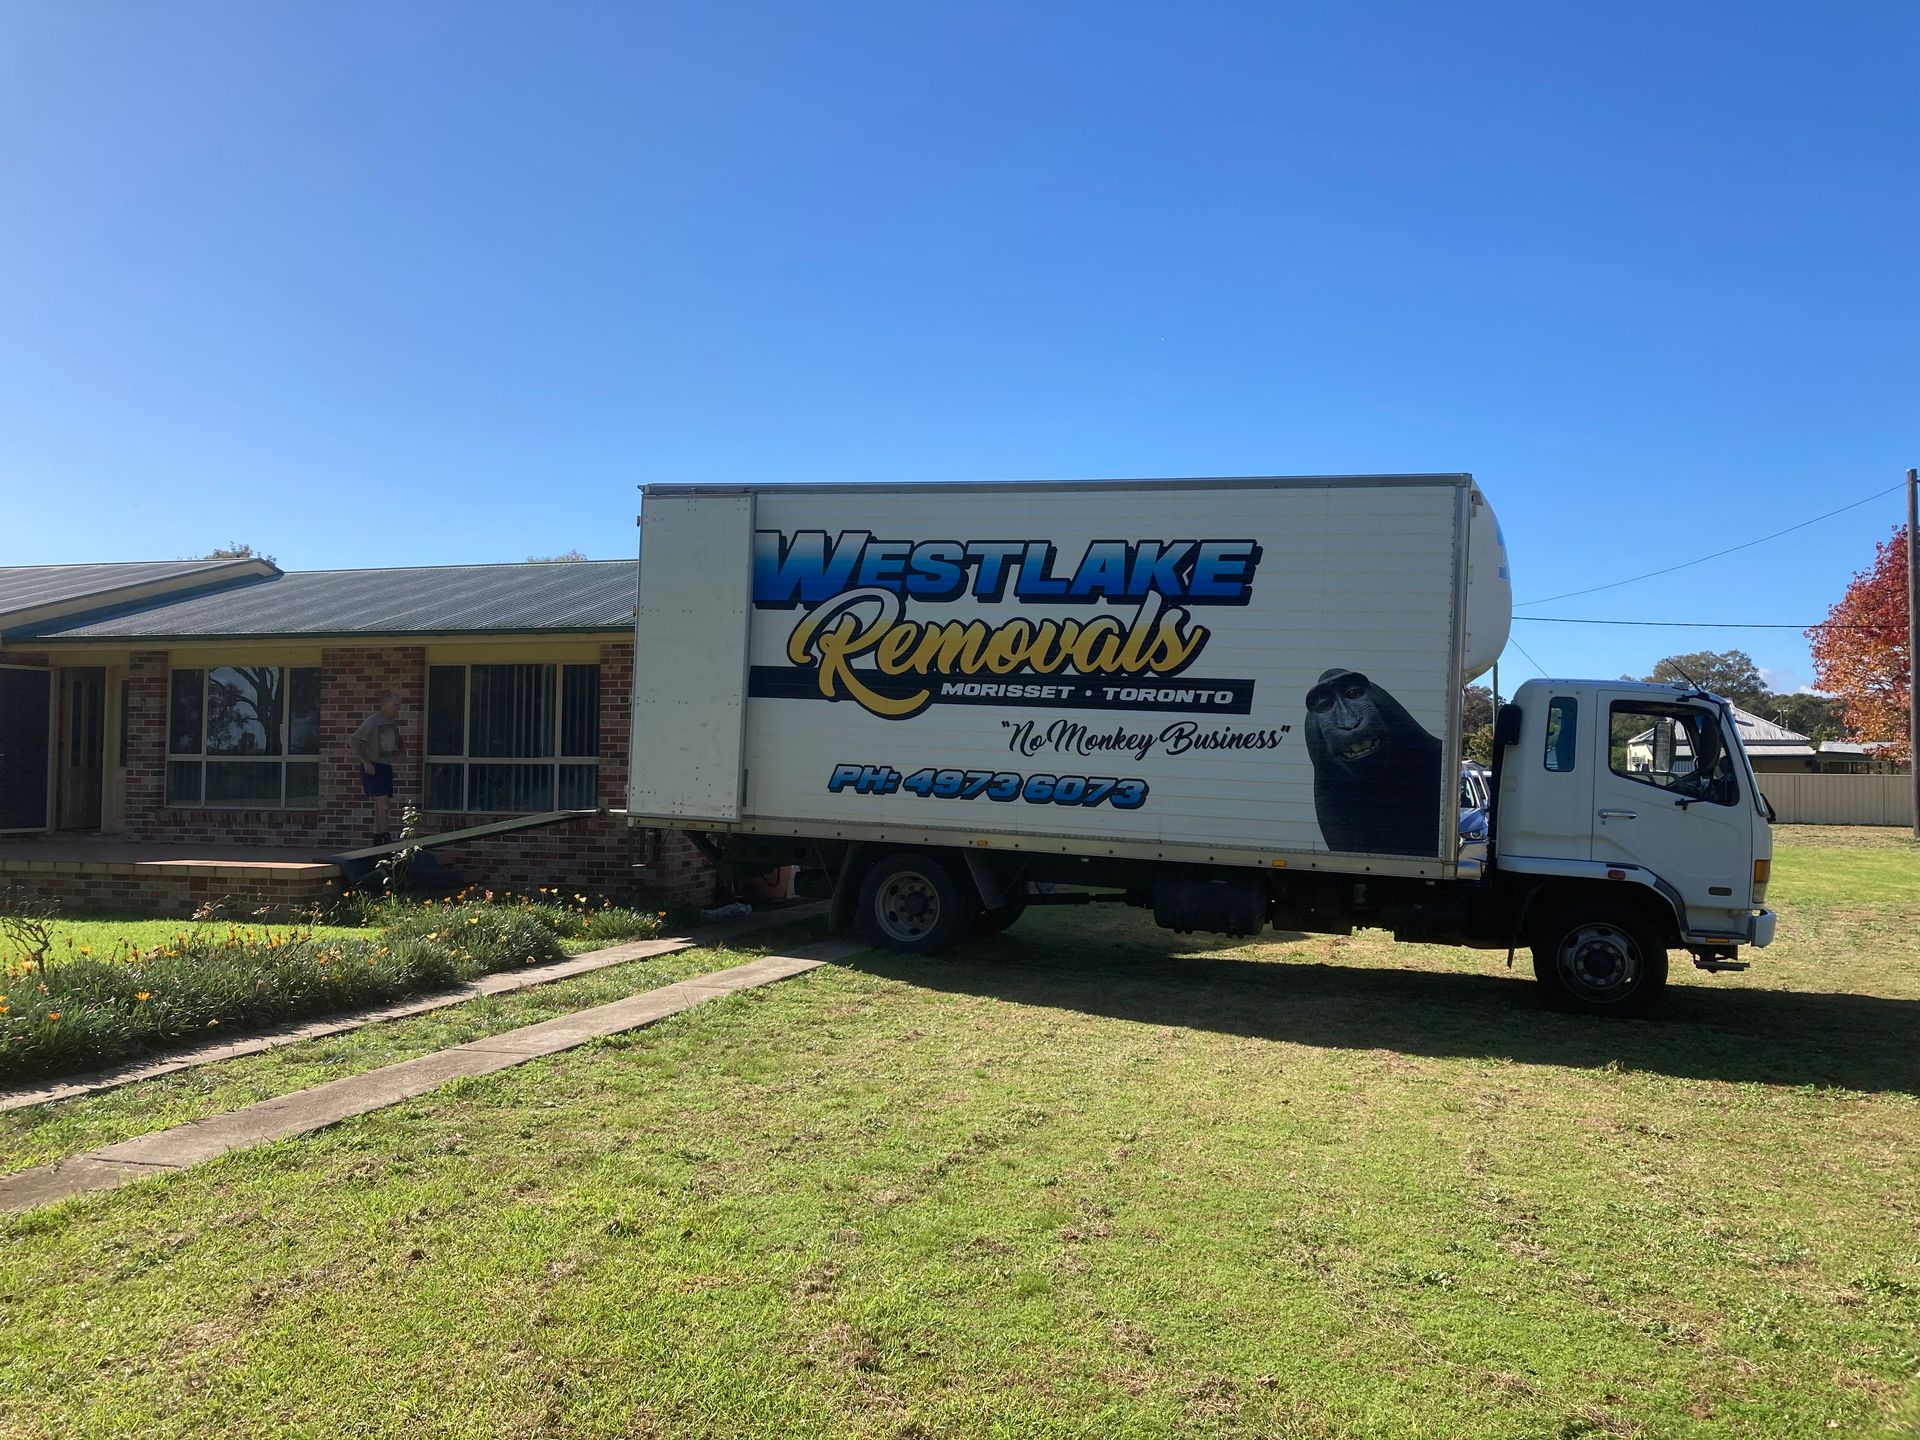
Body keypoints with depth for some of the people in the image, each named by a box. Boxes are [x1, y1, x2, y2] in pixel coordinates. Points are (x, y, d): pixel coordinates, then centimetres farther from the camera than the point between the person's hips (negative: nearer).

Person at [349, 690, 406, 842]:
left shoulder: (394, 722, 9)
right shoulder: (372, 721, -12)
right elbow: (353, 741, -13)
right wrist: (365, 762, -15)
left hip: (386, 767, 7)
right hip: (372, 767, -7)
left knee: (385, 804, 7)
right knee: (382, 801, -15)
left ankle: (377, 837, 14)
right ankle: (386, 836, -15)